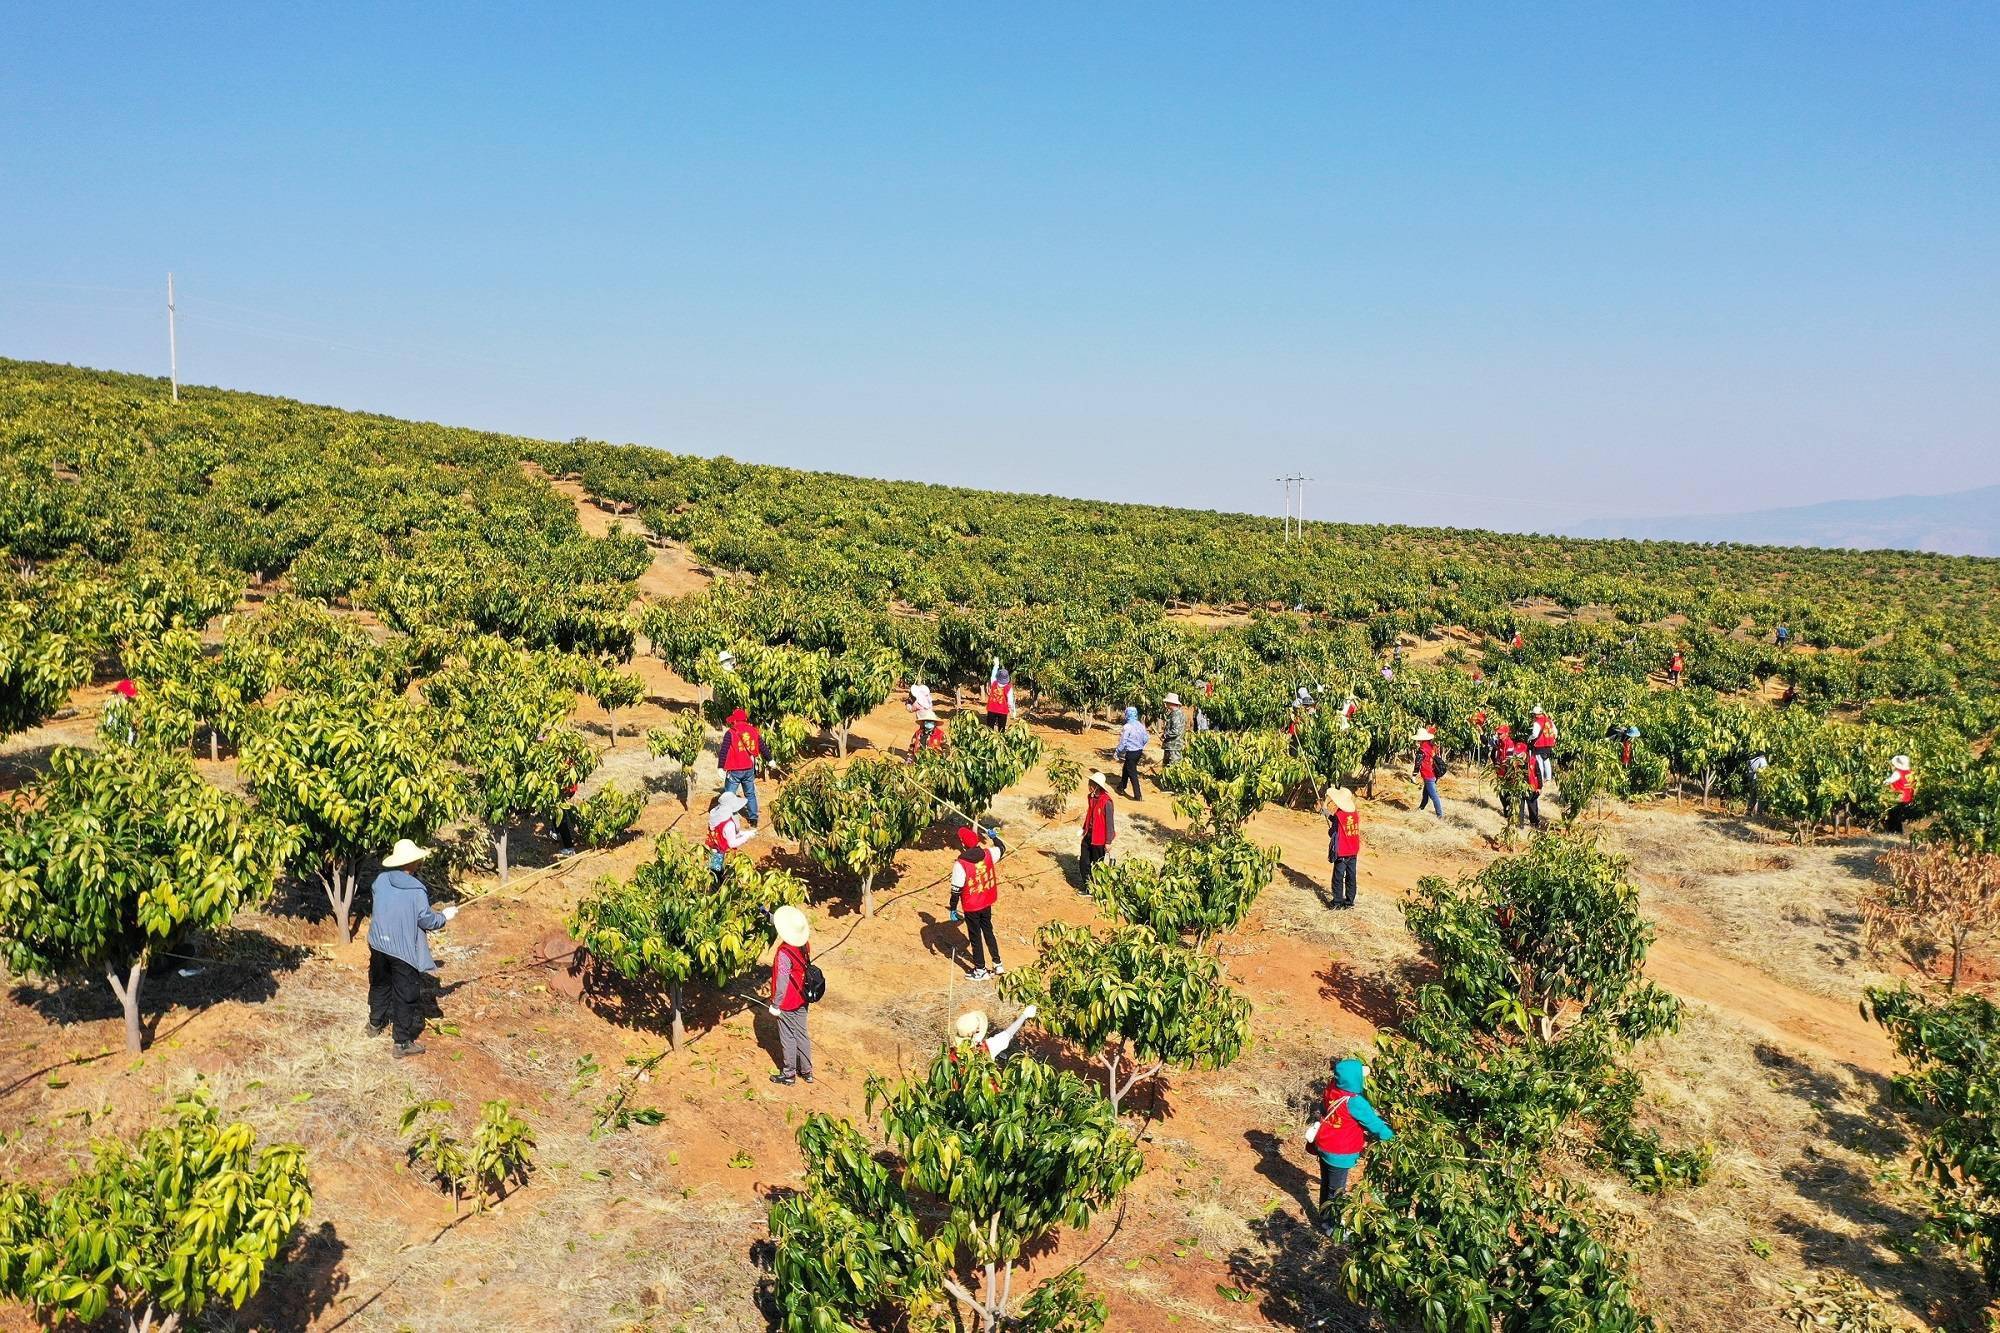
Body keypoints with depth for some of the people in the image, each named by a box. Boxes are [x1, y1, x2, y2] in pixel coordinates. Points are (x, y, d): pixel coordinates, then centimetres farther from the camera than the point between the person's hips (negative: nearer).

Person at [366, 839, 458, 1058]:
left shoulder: (381, 879, -7)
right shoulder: (417, 890, -23)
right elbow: (427, 921, -16)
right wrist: (445, 916, 3)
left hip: (379, 944, 6)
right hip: (403, 950, -6)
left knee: (380, 984, 28)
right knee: (404, 995, 6)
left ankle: (375, 1022, 48)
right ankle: (402, 1043, 13)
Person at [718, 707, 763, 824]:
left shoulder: (730, 733, -11)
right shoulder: (754, 731, 3)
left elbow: (724, 751, -16)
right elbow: (762, 747, 11)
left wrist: (721, 767, -15)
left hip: (734, 771, -5)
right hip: (749, 769, 5)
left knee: (728, 796, 3)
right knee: (750, 794, 18)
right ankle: (754, 818, 23)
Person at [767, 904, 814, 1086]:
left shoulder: (784, 953, -27)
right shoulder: (805, 944, -5)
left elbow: (781, 982, -24)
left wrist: (775, 1005, -14)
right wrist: (770, 917, 22)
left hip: (787, 1003, -7)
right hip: (802, 1000, 7)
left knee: (787, 1038, 8)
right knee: (802, 1034, 18)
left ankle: (789, 1074, 20)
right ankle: (807, 1071, 27)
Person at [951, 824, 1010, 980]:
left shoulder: (960, 864, -25)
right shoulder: (988, 854, -11)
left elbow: (956, 890, -18)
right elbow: (1002, 848, 11)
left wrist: (953, 909, -6)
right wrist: (993, 836, 28)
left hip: (971, 908, -5)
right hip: (987, 903, 5)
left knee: (975, 937, 11)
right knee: (988, 932, 22)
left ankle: (981, 970, 24)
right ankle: (998, 965, 29)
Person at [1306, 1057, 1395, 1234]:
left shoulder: (1331, 1090, -9)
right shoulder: (1354, 1102, -29)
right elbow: (1374, 1124, -19)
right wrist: (1392, 1137, -2)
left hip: (1323, 1147, 7)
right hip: (1339, 1154, -7)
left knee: (1326, 1185, 25)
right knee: (1336, 1191, 14)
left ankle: (1324, 1218, 42)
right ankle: (1329, 1227, 29)